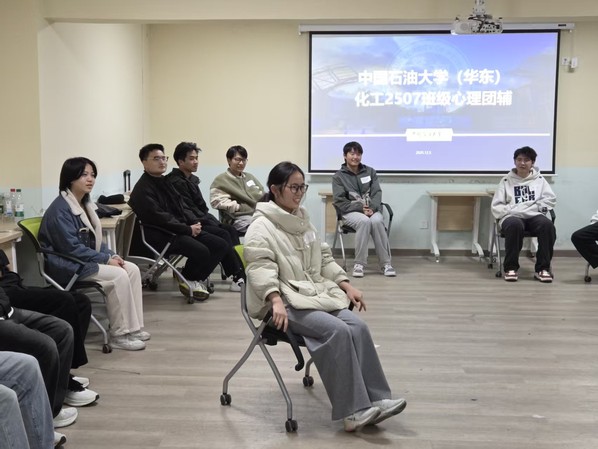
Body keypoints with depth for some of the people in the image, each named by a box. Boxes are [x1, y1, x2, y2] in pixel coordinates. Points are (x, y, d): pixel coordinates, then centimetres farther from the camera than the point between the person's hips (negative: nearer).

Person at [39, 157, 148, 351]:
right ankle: (120, 334, -17)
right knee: (118, 275, -25)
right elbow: (71, 248, -23)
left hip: (86, 259, 9)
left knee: (132, 269, -8)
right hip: (67, 265, -9)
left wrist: (112, 255, -2)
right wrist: (106, 259, -20)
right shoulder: (60, 209, -18)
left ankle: (133, 327, -5)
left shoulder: (85, 204, 10)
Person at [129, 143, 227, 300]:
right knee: (201, 251, -28)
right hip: (161, 236, -9)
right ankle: (188, 281, 0)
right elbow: (160, 218, -19)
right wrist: (188, 229, -18)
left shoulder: (164, 182, 18)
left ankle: (198, 278, 7)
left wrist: (195, 222, 0)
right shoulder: (142, 189, -11)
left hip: (182, 229, 9)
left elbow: (181, 206, 19)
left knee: (220, 245, -2)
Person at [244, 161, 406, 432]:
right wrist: (276, 301, -35)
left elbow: (324, 259, 21)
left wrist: (346, 286, 10)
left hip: (316, 293, 8)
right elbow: (261, 267, -20)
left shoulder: (303, 221, 18)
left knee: (358, 326, -17)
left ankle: (373, 400, -14)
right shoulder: (261, 227, -7)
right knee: (337, 331, -28)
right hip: (287, 300, -7)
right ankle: (353, 410, -22)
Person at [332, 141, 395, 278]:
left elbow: (377, 193, 6)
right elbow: (339, 201, -4)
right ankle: (359, 264, -29)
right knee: (364, 221, -36)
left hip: (372, 209, 2)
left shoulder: (370, 171, 14)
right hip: (350, 211, -2)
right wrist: (361, 208, -16)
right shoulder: (338, 176, 4)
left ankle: (386, 263, -27)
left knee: (377, 221, -33)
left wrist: (372, 208, -15)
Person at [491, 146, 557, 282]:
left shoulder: (539, 179, 19)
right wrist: (510, 211, -9)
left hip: (534, 216, 1)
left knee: (547, 224, -33)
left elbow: (550, 199, 8)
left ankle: (542, 268, -22)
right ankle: (511, 268, -25)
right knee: (515, 225, -39)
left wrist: (533, 207, -5)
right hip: (512, 216, -1)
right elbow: (496, 206, 9)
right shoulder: (506, 180, 15)